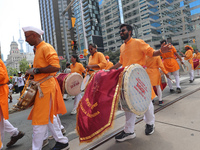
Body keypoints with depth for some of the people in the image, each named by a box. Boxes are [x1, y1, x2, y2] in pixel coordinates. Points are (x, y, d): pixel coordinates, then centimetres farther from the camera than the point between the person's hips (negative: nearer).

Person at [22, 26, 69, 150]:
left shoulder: (46, 47, -11)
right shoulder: (38, 49, 19)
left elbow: (56, 67, -23)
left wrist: (36, 71, -18)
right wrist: (32, 72, 11)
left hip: (46, 87, -10)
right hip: (42, 87, 10)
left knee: (39, 120, -1)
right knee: (49, 117, 16)